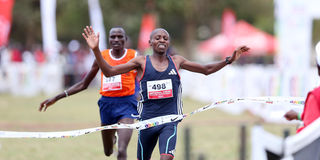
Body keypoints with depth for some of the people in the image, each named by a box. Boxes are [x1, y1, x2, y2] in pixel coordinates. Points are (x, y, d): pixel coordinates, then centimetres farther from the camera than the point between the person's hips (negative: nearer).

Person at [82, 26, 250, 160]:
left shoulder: (176, 61, 8)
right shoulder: (141, 62, 1)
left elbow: (206, 70, 19)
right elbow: (109, 71, -4)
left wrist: (229, 60, 8)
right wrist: (96, 50, -17)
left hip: (169, 121, 0)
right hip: (147, 120, 0)